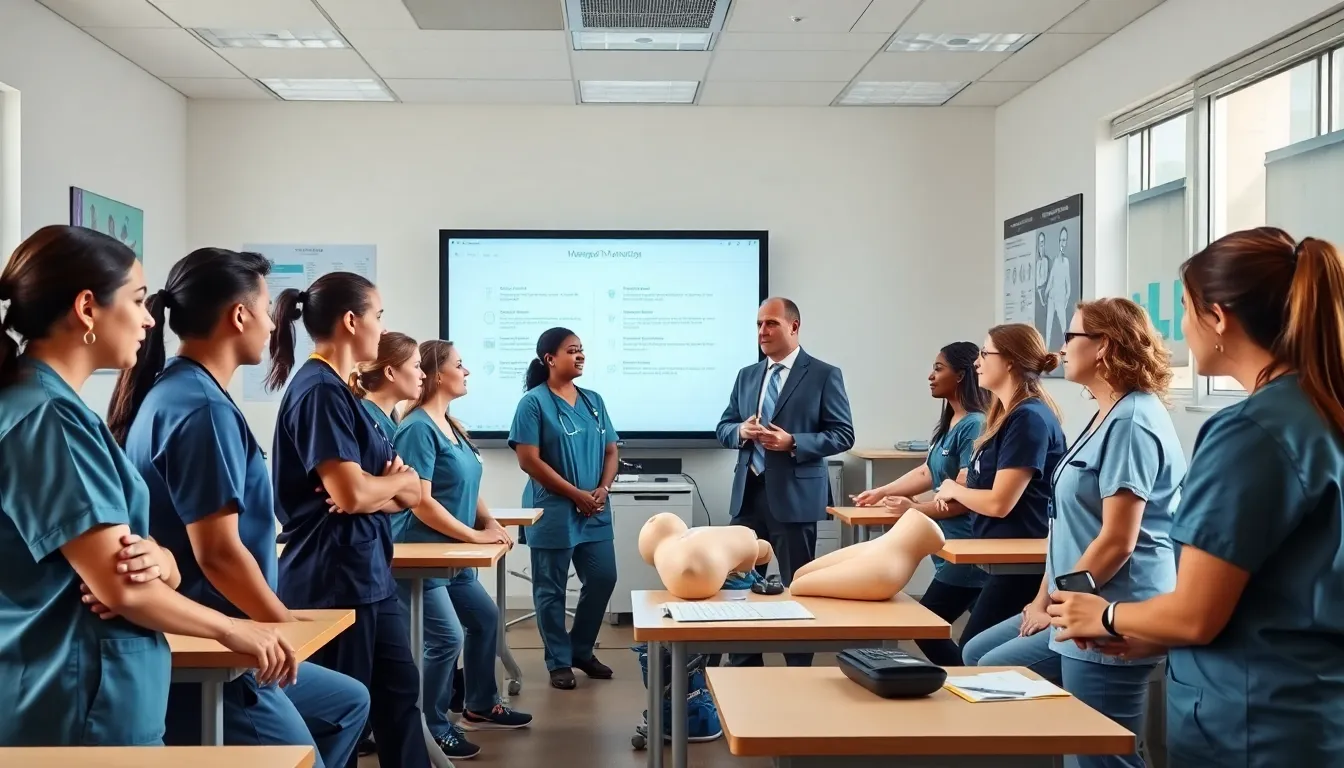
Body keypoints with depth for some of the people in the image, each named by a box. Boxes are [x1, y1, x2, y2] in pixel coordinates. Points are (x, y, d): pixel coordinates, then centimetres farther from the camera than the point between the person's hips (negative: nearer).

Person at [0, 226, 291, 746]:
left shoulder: (56, 408, 11)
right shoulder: (46, 418, -19)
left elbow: (122, 540, 9)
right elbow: (121, 587, -22)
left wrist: (156, 557, -14)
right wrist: (238, 633, -8)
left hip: (89, 698, 9)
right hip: (77, 710, -9)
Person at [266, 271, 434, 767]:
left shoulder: (341, 390, 13)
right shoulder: (320, 390, -16)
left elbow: (410, 493, 12)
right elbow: (351, 493, -25)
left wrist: (384, 487, -11)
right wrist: (397, 479, -5)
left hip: (368, 571, 10)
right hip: (333, 577, -10)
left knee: (399, 692, 16)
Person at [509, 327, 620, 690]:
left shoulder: (593, 400, 10)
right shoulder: (533, 402, -8)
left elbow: (611, 451, 13)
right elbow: (529, 460, -13)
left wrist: (603, 490, -6)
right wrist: (577, 495, -14)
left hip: (595, 512, 6)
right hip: (553, 512, -6)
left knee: (603, 578, 8)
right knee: (551, 589, 3)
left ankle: (582, 650, 27)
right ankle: (559, 661, 17)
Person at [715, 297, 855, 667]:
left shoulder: (824, 374, -3)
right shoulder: (747, 375, 14)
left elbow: (843, 434, -6)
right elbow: (723, 427, 16)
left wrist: (793, 442, -19)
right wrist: (741, 431, -8)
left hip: (793, 496, -5)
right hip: (748, 493, 5)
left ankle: (799, 670, 16)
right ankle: (743, 666, 21)